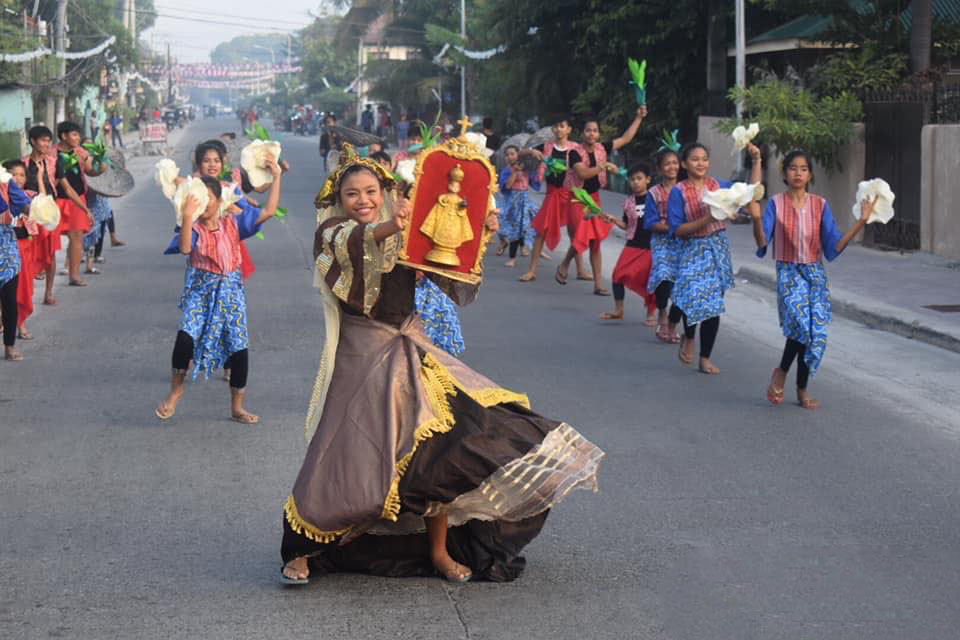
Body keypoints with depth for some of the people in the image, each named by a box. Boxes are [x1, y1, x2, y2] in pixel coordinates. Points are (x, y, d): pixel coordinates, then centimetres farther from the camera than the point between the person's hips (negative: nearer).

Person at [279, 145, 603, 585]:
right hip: (361, 355, -4)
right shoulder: (332, 234, -3)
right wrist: (387, 227, -48)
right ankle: (300, 551, 9)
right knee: (344, 457, -9)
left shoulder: (407, 235, 11)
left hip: (408, 349, 4)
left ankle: (439, 550, 13)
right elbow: (352, 242, -27)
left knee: (441, 443, -2)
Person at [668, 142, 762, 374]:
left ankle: (705, 358, 17)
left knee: (714, 305, 5)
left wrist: (756, 160, 4)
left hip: (718, 248, 4)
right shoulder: (679, 192, -5)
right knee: (694, 299, -20)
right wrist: (707, 219, -20)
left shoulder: (718, 186, 6)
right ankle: (688, 338, 13)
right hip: (693, 250, -4)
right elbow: (677, 229, -10)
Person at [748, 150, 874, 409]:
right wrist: (756, 218, -27)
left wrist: (861, 222, -7)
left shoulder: (820, 205, 5)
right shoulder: (776, 204, -2)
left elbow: (833, 246, 1)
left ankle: (802, 390, 11)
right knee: (802, 323, -26)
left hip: (815, 273, 3)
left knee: (816, 332, -4)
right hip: (788, 272, -3)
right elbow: (762, 244, -10)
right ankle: (781, 372, -3)